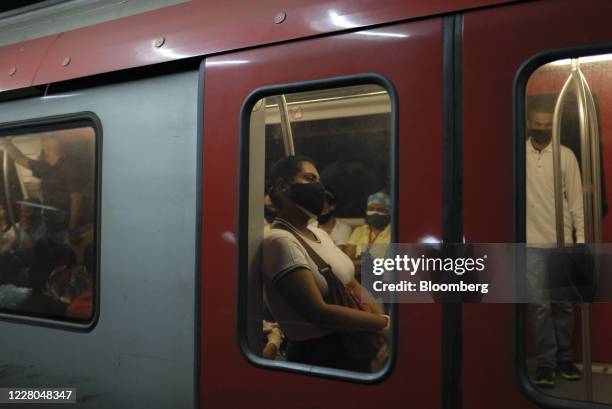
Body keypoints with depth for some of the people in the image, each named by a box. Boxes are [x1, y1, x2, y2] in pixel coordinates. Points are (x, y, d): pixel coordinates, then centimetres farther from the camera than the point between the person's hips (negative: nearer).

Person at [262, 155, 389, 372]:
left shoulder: (318, 233, 7)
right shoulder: (279, 241, -21)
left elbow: (354, 286, 5)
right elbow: (317, 312, -27)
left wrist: (380, 316, -15)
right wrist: (386, 322, -22)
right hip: (318, 355, -8)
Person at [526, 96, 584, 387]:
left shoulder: (566, 155, 2)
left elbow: (575, 199, 3)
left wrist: (580, 237, -1)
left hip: (562, 240, 1)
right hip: (531, 242, -1)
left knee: (564, 303, 10)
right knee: (539, 304, 1)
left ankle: (565, 358, 24)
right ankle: (546, 362, 12)